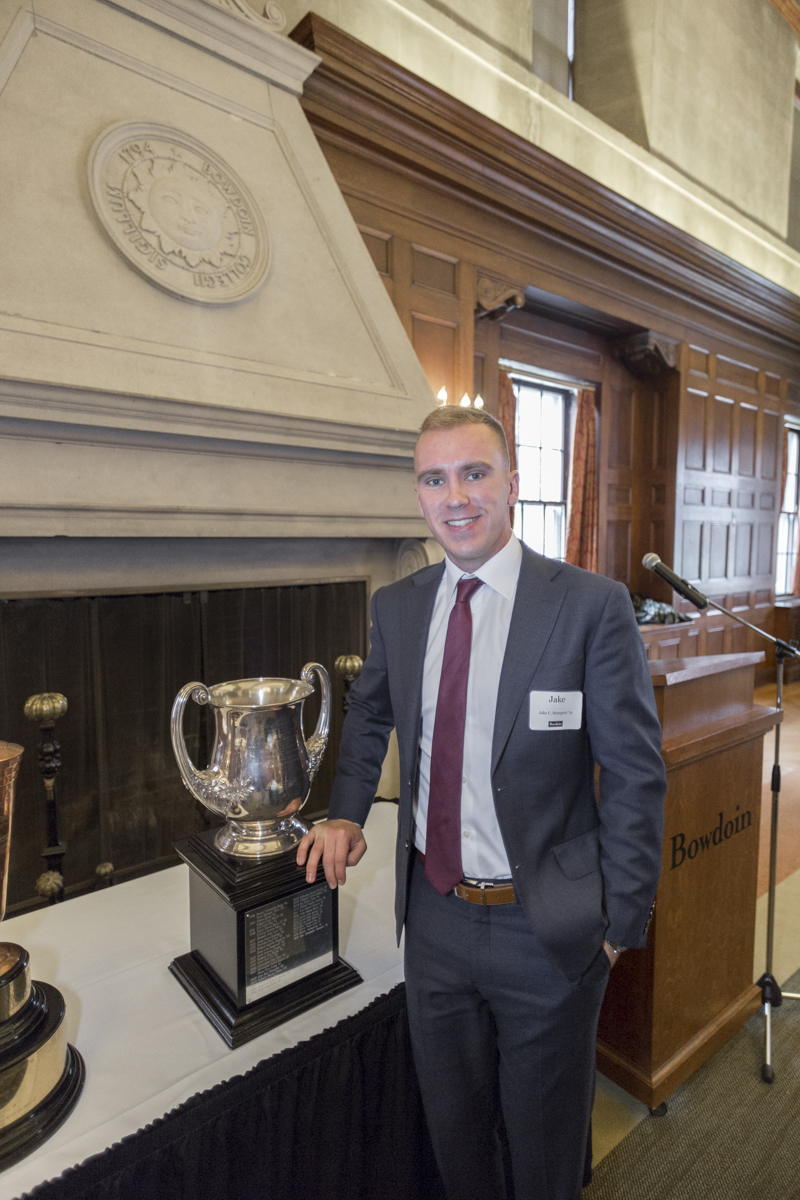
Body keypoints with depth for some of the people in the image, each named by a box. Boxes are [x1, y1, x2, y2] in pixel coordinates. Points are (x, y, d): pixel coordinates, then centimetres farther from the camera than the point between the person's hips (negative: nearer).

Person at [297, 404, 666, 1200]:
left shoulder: (591, 606, -17)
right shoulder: (397, 606, -3)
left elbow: (635, 775, -12)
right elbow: (369, 714, 14)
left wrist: (619, 926, -9)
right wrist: (346, 813, 3)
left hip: (546, 928, -3)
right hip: (433, 916, 4)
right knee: (452, 1121, 28)